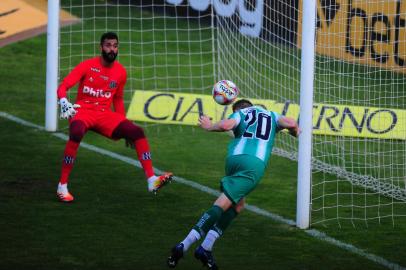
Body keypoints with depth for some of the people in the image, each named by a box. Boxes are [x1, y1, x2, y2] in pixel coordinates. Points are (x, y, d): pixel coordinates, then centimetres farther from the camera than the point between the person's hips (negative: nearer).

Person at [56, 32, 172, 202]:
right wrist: (63, 102, -33)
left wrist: (125, 128, 17)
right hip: (83, 112, -5)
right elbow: (62, 87, -11)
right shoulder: (88, 65, -6)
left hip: (105, 115, 5)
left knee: (137, 132, -14)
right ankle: (62, 186, -28)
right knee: (76, 134, -38)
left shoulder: (120, 72, 8)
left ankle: (151, 180, -12)